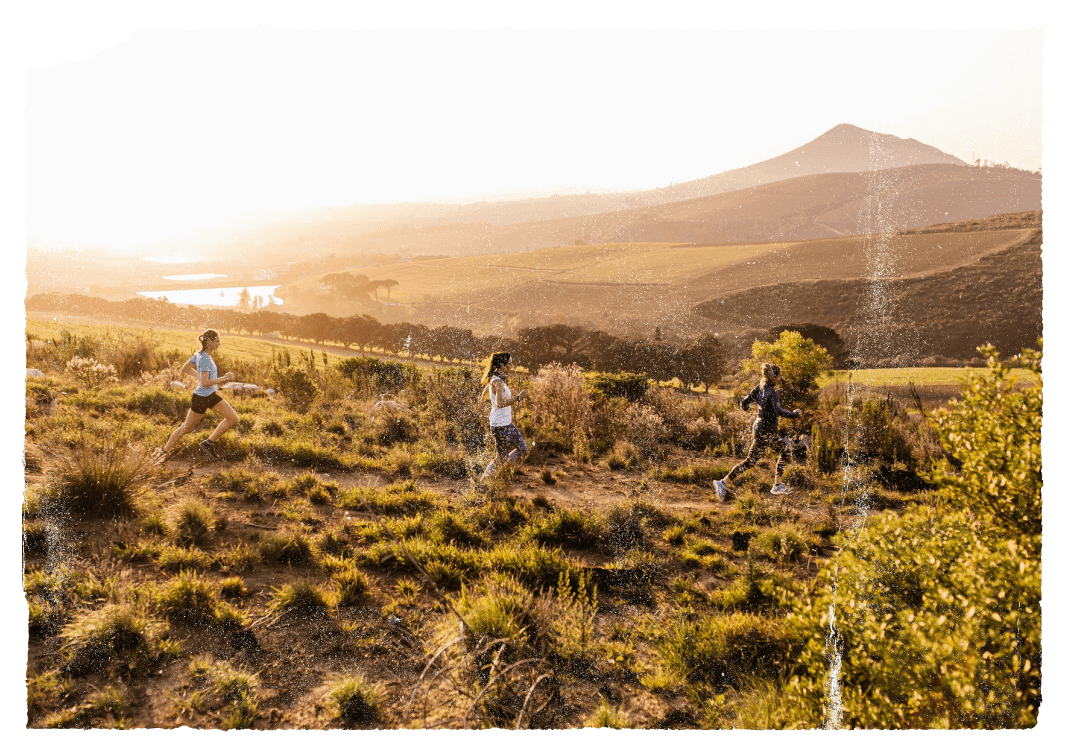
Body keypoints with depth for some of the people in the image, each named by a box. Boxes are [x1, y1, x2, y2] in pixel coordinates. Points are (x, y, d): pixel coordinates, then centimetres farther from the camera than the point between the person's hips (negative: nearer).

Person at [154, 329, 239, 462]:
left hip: (212, 395, 9)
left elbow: (185, 369, 15)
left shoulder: (198, 355, 4)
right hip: (201, 397, -9)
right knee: (187, 427, 7)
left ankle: (209, 443, 12)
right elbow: (205, 383, -29)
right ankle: (164, 451, 24)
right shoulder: (205, 359, -24)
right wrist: (224, 378, -24)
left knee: (233, 419, 3)